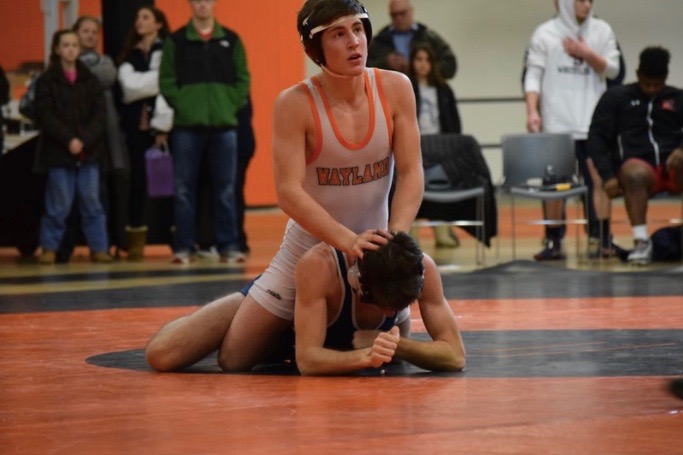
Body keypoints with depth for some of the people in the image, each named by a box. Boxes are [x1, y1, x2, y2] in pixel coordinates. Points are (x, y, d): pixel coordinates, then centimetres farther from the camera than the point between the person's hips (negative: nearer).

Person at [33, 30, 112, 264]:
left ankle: (99, 248, 6)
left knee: (91, 201, 2)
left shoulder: (90, 80, 10)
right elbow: (45, 115, -5)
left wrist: (84, 140, -11)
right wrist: (68, 140, -14)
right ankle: (49, 248, 10)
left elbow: (100, 114, 3)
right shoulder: (46, 81, 2)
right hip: (58, 152, -2)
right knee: (59, 204, -1)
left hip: (89, 151, 2)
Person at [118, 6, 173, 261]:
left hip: (163, 124, -4)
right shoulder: (129, 57, 15)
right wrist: (157, 78, -9)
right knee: (138, 180, 3)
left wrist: (163, 125, -14)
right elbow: (130, 86, 0)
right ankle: (135, 242, 6)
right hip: (137, 125, 4)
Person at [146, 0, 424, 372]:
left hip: (372, 249, 2)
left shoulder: (395, 89, -11)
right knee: (233, 360, 0)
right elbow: (289, 192, -24)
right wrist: (347, 241, -37)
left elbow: (411, 173, -11)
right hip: (309, 247, -2)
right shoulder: (295, 104, -18)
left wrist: (394, 238, -28)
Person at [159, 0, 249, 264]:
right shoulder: (176, 42, 5)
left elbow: (243, 79, 9)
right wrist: (182, 106, -9)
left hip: (224, 124, 1)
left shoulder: (231, 40, 9)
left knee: (225, 189, 3)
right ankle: (184, 246, 6)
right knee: (184, 189, 1)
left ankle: (228, 245, 8)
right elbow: (166, 81, 2)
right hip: (187, 126, -1)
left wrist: (231, 106, -3)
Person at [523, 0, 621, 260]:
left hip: (592, 122, 2)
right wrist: (532, 111, -12)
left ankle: (598, 239, 7)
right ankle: (553, 242, 3)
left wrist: (587, 54, -10)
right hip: (556, 123, -1)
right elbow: (533, 75, -1)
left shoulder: (602, 31, 9)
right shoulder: (545, 34, 3)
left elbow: (612, 70, 6)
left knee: (595, 182, 1)